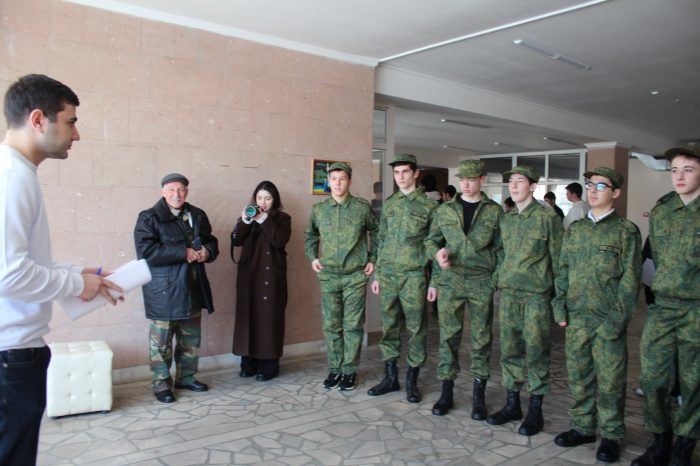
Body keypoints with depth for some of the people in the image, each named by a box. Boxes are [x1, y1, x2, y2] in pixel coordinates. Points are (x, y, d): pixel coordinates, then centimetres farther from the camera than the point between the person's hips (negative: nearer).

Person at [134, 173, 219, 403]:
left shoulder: (198, 216, 10)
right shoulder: (149, 218, -7)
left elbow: (211, 241, 18)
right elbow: (146, 251, -19)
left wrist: (207, 251, -7)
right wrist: (184, 252, -21)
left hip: (192, 289, 6)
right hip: (163, 291, -5)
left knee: (191, 339, 15)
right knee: (162, 340, 3)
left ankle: (186, 378, 30)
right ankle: (161, 384, 18)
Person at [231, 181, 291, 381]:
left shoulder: (282, 218, 4)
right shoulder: (247, 216, 12)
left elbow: (280, 241, -13)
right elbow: (236, 241, 0)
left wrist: (265, 220, -18)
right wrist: (245, 222, -15)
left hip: (272, 274, -3)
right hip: (249, 274, 3)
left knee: (269, 317, -4)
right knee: (248, 315, 2)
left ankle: (268, 365, 4)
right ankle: (248, 363, 13)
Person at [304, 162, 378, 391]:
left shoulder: (362, 207, -3)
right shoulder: (318, 209, 3)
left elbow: (376, 233, 9)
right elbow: (310, 236, 19)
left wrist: (373, 259, 3)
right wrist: (312, 257, 6)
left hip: (355, 276, -2)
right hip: (328, 276, 2)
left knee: (353, 325, 3)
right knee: (331, 325, 9)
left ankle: (350, 371, 16)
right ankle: (334, 369, 22)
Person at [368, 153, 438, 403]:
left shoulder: (428, 205, -1)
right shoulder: (388, 204, 11)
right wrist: (377, 274, 11)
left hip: (414, 276, -4)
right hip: (388, 275, 4)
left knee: (416, 329, 3)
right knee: (388, 328, 9)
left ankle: (412, 380, 15)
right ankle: (390, 377, 21)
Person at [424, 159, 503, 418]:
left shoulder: (495, 211, 3)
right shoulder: (444, 210, 6)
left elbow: (501, 248, 4)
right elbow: (430, 241, 12)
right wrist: (437, 253, -10)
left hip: (482, 282, -1)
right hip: (450, 281, 1)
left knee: (481, 338, 6)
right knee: (448, 336, 6)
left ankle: (479, 396, 18)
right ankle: (446, 392, 19)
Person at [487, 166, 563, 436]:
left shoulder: (547, 217, -5)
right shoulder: (506, 220, 12)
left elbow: (557, 258, -5)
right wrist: (498, 281, 13)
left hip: (536, 294, -5)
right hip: (508, 292, 6)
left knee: (536, 352, 1)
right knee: (509, 350, 9)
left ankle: (535, 411, 14)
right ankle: (512, 405, 22)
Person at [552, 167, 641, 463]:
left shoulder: (626, 231, -2)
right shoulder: (575, 229, 11)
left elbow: (630, 279, -6)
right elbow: (563, 270, 12)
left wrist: (617, 319, -12)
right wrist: (560, 305, 2)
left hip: (608, 321, -4)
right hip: (576, 317, 4)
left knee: (610, 380, 3)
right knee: (578, 375, 12)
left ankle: (611, 436, 18)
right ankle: (583, 427, 26)